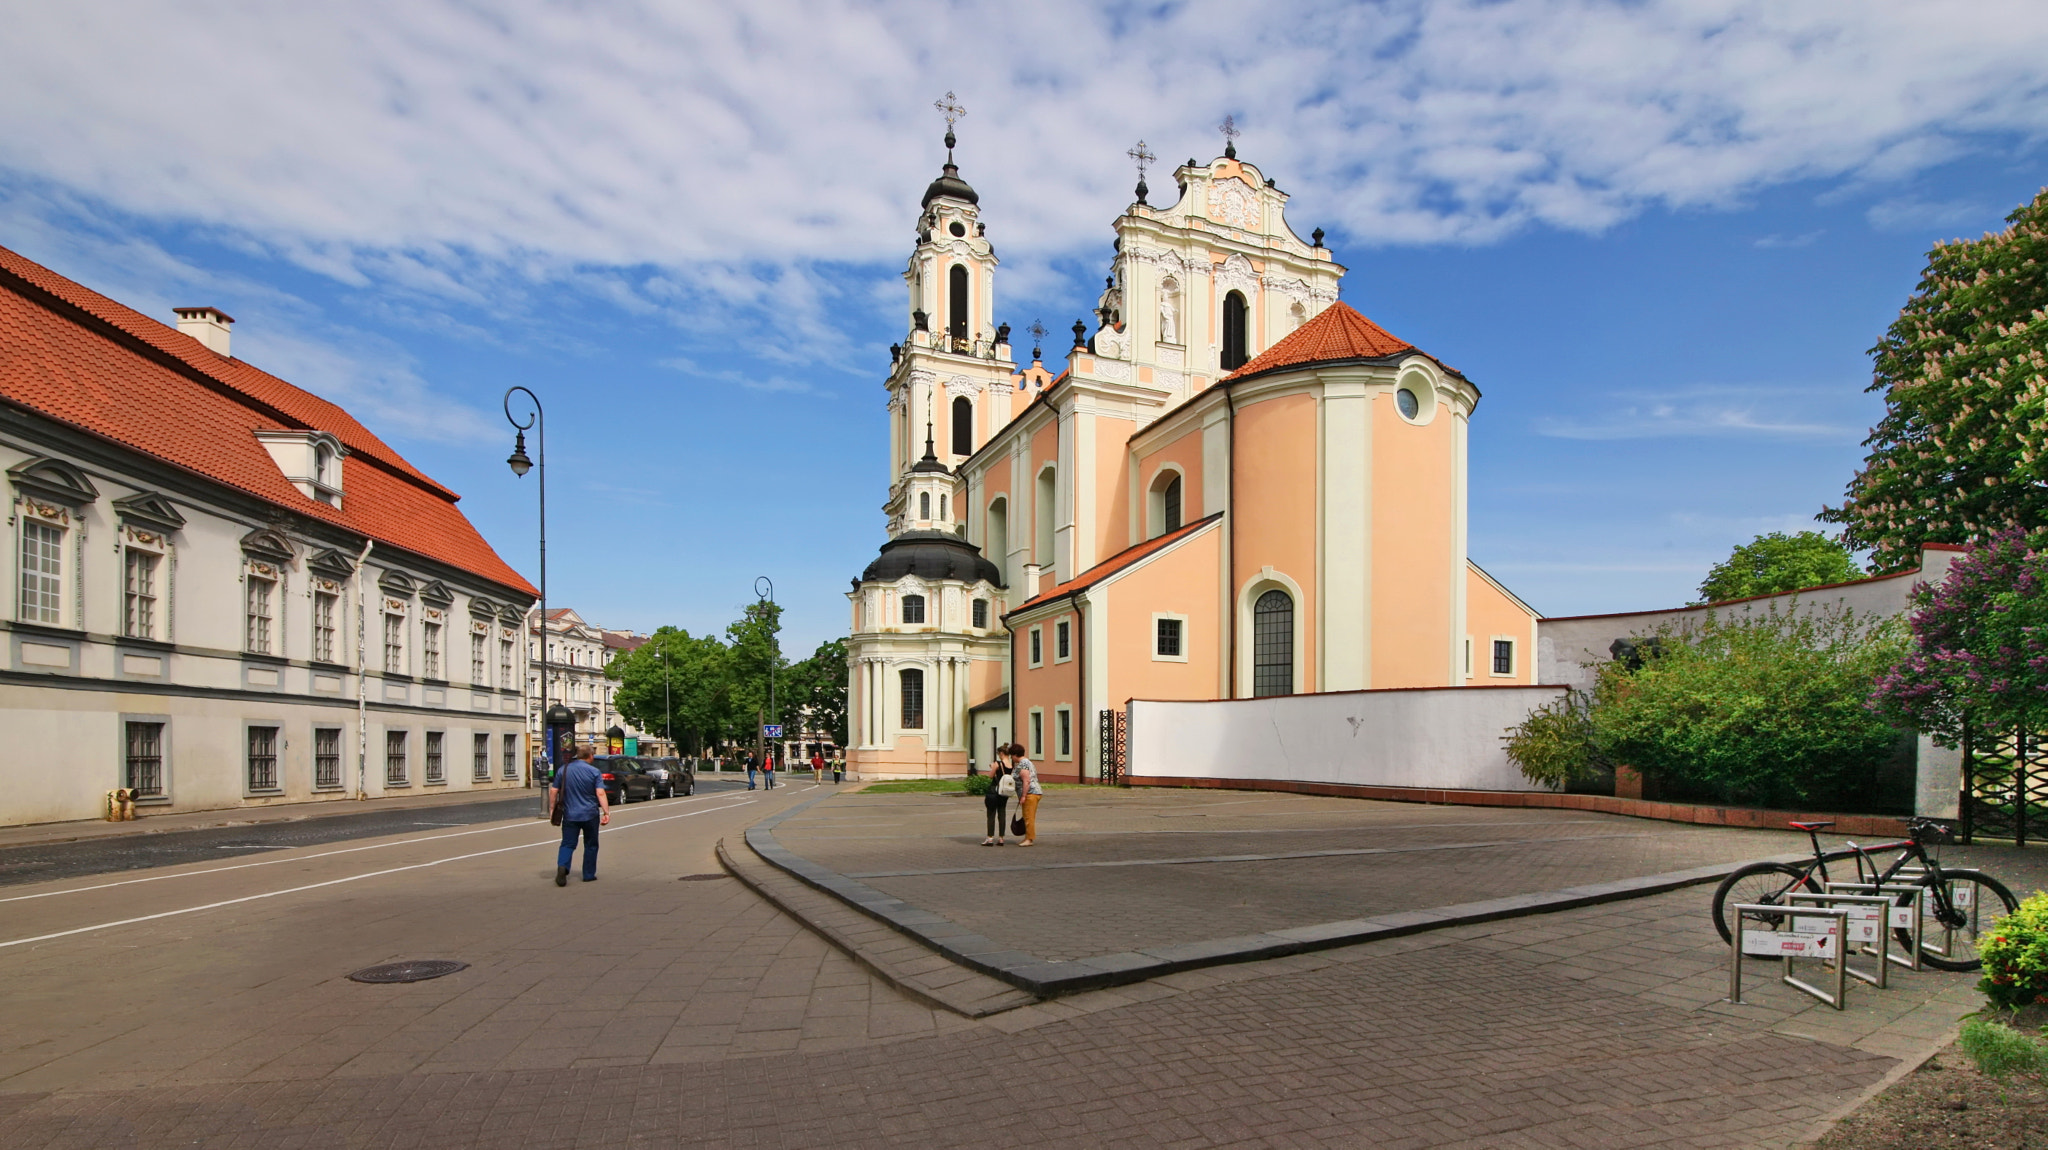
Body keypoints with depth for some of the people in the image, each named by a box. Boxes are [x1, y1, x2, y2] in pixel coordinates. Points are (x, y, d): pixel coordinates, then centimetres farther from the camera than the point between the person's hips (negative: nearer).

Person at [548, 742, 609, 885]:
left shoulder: (563, 770, 2)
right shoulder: (594, 772, -7)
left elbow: (553, 791, 4)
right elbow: (600, 793, -14)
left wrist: (552, 809, 14)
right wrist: (606, 812, -15)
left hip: (570, 815, 2)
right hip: (590, 815, -2)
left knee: (568, 844, 6)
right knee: (590, 845, 12)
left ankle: (562, 866, -20)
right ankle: (589, 875, 16)